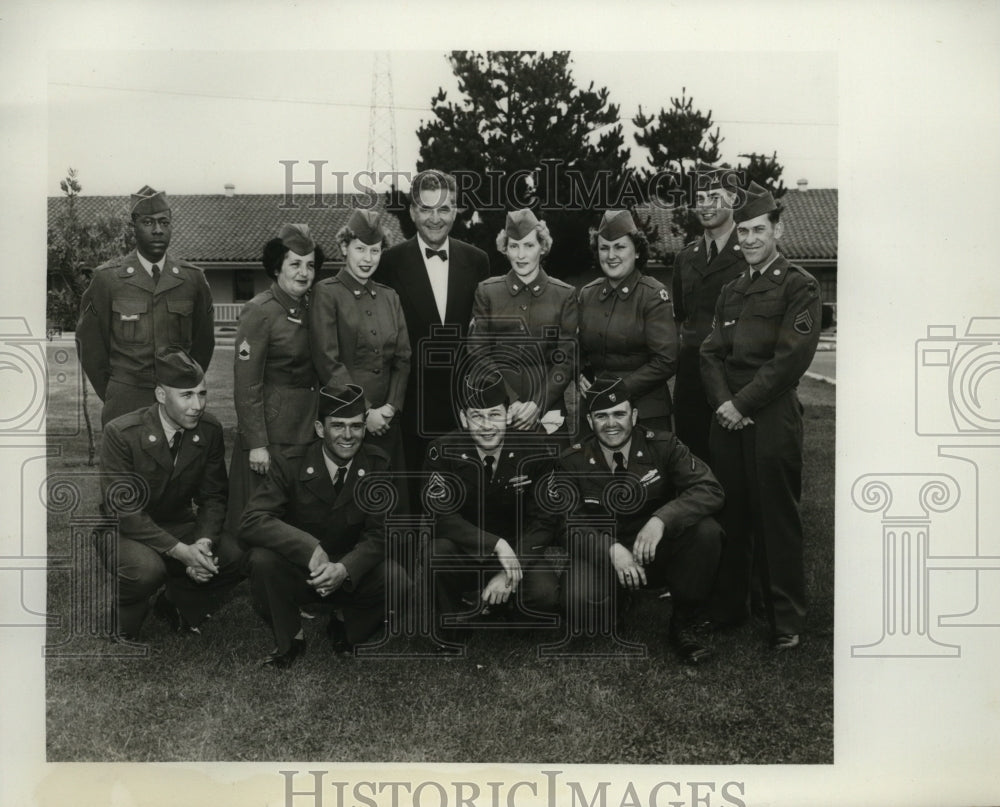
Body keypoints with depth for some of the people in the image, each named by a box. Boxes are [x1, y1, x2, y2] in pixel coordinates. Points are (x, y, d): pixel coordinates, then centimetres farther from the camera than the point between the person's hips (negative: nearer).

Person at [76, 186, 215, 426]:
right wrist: (113, 396, 8)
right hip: (125, 405, -1)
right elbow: (89, 344, 7)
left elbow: (203, 342, 14)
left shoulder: (193, 278, 4)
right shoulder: (107, 278, -1)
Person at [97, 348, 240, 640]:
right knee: (147, 569, -37)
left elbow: (213, 497, 0)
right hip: (127, 532, -4)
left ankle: (177, 602, 8)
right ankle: (120, 616, -1)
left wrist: (203, 543, -21)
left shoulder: (210, 430, -7)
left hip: (180, 526, 5)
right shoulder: (121, 433, -21)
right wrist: (180, 551, -32)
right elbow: (123, 510, -23)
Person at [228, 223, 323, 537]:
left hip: (308, 429, 7)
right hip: (272, 429, -7)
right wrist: (255, 443, -17)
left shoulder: (311, 308, 10)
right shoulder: (259, 311, -12)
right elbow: (246, 384, -14)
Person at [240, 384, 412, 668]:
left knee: (397, 582, -28)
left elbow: (378, 534, -10)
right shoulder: (290, 463, -13)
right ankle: (289, 638, -5)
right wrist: (310, 550, -40)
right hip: (297, 570, -1)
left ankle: (346, 628, 5)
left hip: (350, 572, 1)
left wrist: (344, 569, -31)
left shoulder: (377, 465, -7)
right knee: (262, 559, -33)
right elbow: (252, 522, -25)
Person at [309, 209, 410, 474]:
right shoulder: (326, 293, -4)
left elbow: (403, 359, 10)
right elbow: (328, 362, -11)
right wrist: (364, 412, -12)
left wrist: (391, 406, -4)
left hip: (385, 419, 5)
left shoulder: (389, 297, 13)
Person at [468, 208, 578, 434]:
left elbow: (567, 358, 0)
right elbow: (479, 353, 1)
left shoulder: (565, 295, 4)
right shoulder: (486, 292, 5)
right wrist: (510, 402, -11)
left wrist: (538, 405, -12)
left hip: (548, 410, 0)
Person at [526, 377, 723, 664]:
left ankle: (683, 627, -6)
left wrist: (661, 520, -34)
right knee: (579, 598, -34)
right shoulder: (572, 462, -5)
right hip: (600, 554, -1)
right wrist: (612, 549, -30)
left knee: (707, 531, -27)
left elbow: (710, 490, -17)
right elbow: (569, 522, -11)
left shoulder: (663, 446, -7)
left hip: (656, 552, 1)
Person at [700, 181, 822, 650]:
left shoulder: (799, 286, -1)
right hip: (728, 418, 6)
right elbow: (711, 352, 13)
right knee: (730, 515, 10)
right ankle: (727, 607, 22)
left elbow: (791, 356, -11)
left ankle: (786, 620, 9)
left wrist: (744, 404, -13)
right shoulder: (732, 291, 19)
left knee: (776, 519, -1)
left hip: (773, 417, -5)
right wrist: (722, 402, -5)